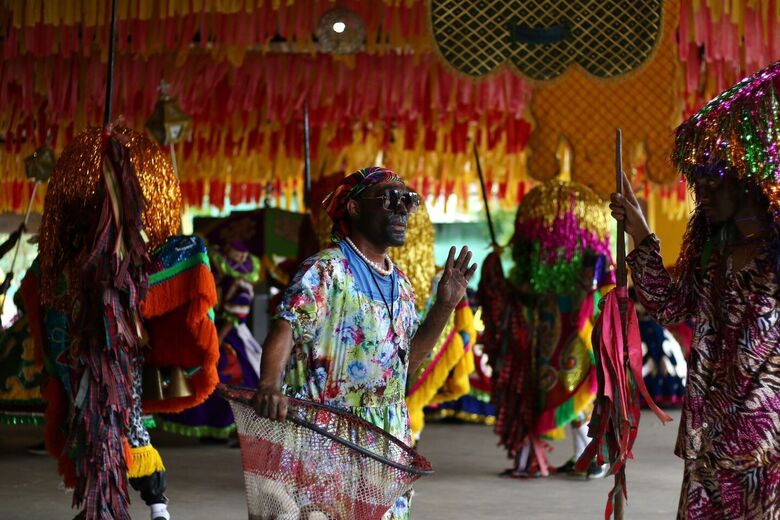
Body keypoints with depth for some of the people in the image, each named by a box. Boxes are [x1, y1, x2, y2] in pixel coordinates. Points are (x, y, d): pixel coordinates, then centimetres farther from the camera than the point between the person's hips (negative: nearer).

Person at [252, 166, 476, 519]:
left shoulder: (400, 283, 15)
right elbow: (284, 331, -20)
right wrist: (269, 385, -38)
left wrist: (445, 305, 8)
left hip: (389, 437, 7)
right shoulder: (326, 270, -9)